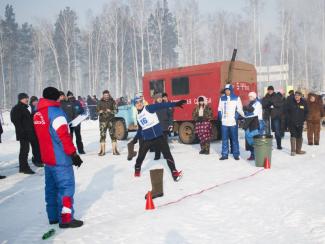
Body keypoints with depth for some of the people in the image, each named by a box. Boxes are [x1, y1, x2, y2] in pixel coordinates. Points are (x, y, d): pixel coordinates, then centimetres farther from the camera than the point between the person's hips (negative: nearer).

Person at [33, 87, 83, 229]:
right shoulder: (55, 112, -16)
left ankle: (53, 217, 23)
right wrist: (73, 154, -14)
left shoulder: (37, 114, 9)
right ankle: (66, 218, -2)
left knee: (51, 187, 15)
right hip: (60, 158, -9)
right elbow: (64, 136, -20)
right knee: (66, 186, -3)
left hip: (47, 158, 9)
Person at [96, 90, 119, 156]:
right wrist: (100, 112, -13)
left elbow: (116, 110, -1)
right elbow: (97, 110, 9)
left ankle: (115, 150, 3)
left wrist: (110, 111, -19)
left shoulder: (112, 101, 4)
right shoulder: (100, 102, 7)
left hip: (111, 120, -1)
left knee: (113, 135, -3)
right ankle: (102, 151, 7)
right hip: (103, 120, 1)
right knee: (102, 135, -1)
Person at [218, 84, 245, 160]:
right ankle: (224, 154, 14)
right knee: (224, 139, 7)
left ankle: (236, 154, 13)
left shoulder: (236, 98, 1)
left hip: (233, 122, -2)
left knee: (234, 139, 4)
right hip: (224, 122, 3)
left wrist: (244, 115, -8)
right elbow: (219, 109, 13)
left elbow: (239, 109, 1)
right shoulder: (222, 98, 10)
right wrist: (220, 117, 3)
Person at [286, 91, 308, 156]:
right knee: (293, 135, -9)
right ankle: (293, 150, -6)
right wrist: (290, 118, -4)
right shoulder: (291, 102, -6)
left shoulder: (304, 102, 0)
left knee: (299, 136, 10)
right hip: (292, 122, -3)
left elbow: (306, 112, 9)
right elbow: (287, 111, 3)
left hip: (300, 123, 3)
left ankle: (298, 150, 20)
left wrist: (303, 119, 0)